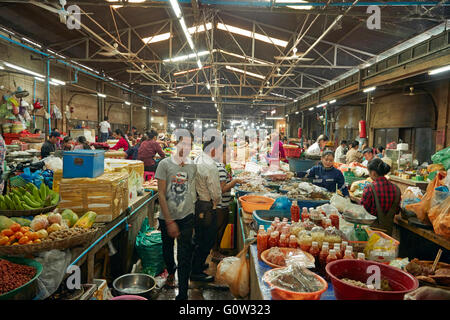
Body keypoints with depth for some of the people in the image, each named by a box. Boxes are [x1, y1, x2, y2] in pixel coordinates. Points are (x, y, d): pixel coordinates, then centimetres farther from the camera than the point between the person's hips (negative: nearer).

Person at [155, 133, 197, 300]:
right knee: (167, 250, 22)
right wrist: (169, 221, -13)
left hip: (186, 217, 0)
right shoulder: (165, 164, -9)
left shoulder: (193, 166, 0)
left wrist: (195, 221, 8)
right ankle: (171, 271, 53)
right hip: (166, 218, 0)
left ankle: (182, 294, 13)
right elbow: (161, 194, -11)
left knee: (185, 258, 0)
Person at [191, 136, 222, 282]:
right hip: (207, 207, -9)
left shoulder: (196, 160, 5)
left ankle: (196, 264, 40)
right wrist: (216, 202, 1)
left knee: (199, 237, 24)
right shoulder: (210, 166, -23)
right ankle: (196, 272, 16)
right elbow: (216, 193, -20)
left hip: (196, 203, 9)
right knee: (207, 240, 5)